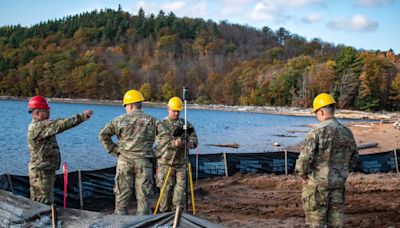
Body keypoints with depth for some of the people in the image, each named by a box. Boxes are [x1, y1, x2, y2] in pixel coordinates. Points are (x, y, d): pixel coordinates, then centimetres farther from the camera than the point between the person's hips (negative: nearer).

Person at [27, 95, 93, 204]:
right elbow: (59, 125, -26)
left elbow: (56, 126, 7)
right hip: (40, 172, -10)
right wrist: (81, 117, -26)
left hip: (46, 171, 10)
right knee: (43, 203, -6)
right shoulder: (36, 127, -20)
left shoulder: (41, 125, 16)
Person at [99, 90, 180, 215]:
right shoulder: (152, 120, 3)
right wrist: (172, 143, 9)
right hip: (144, 162, 0)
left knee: (122, 195, 8)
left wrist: (113, 149, 5)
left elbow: (103, 134, 1)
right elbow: (164, 135, -8)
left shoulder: (120, 120, 3)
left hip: (124, 161, 0)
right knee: (143, 196, 5)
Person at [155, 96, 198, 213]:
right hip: (166, 162, -2)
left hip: (181, 162, 2)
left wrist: (185, 143, -17)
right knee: (166, 188, 0)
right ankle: (165, 212, 12)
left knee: (180, 187, -2)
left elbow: (194, 141, 5)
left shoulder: (186, 124, 11)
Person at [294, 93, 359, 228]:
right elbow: (354, 157, 15)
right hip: (338, 184, 6)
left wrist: (303, 175, -6)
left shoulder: (317, 132, -18)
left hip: (317, 184, -5)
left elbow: (304, 158, -22)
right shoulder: (347, 132, 2)